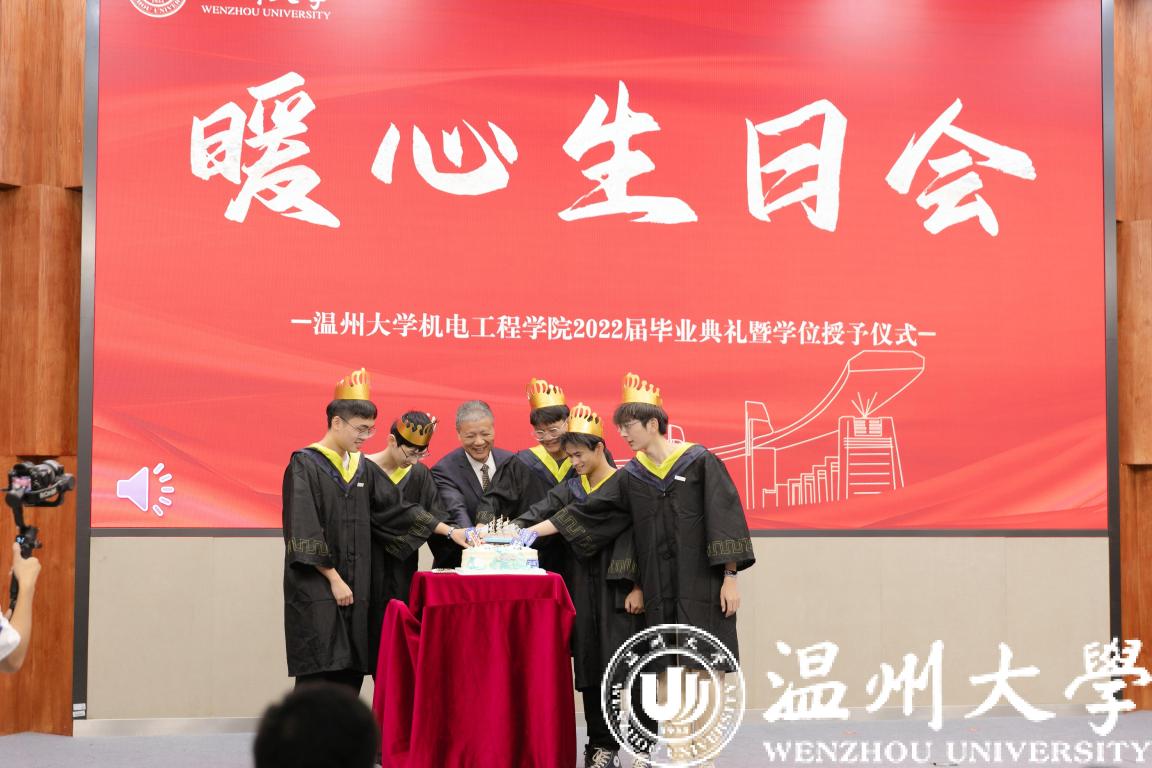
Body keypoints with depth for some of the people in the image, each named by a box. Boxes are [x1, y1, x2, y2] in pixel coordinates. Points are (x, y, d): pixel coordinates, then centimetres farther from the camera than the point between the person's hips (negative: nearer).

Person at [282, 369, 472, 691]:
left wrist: (449, 531, 11)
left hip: (354, 587, 7)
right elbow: (304, 532, -13)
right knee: (319, 676, -11)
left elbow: (396, 507, 16)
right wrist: (334, 579, -15)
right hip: (316, 590, -7)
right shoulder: (304, 466, -8)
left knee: (351, 675, 4)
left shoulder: (360, 467, 12)